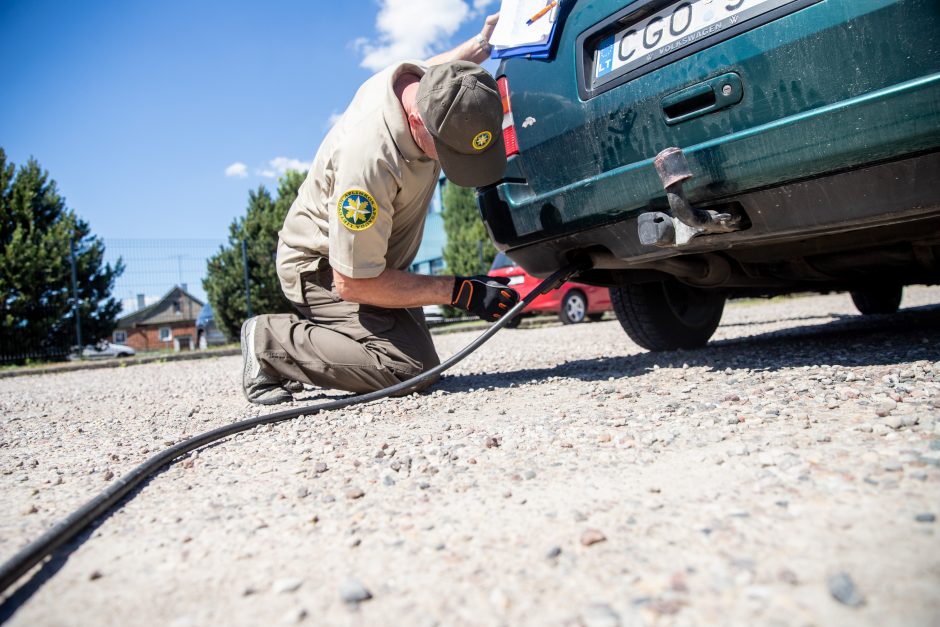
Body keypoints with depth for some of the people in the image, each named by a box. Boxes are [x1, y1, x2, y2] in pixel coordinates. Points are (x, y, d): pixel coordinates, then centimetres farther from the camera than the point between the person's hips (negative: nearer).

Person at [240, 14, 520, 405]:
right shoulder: (368, 157, -38)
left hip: (368, 257, 8)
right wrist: (458, 291, -29)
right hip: (322, 267, -8)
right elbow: (351, 282, -30)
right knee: (408, 369, -25)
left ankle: (304, 334, 18)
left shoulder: (427, 83, -13)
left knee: (423, 365, 12)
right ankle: (270, 343, -8)